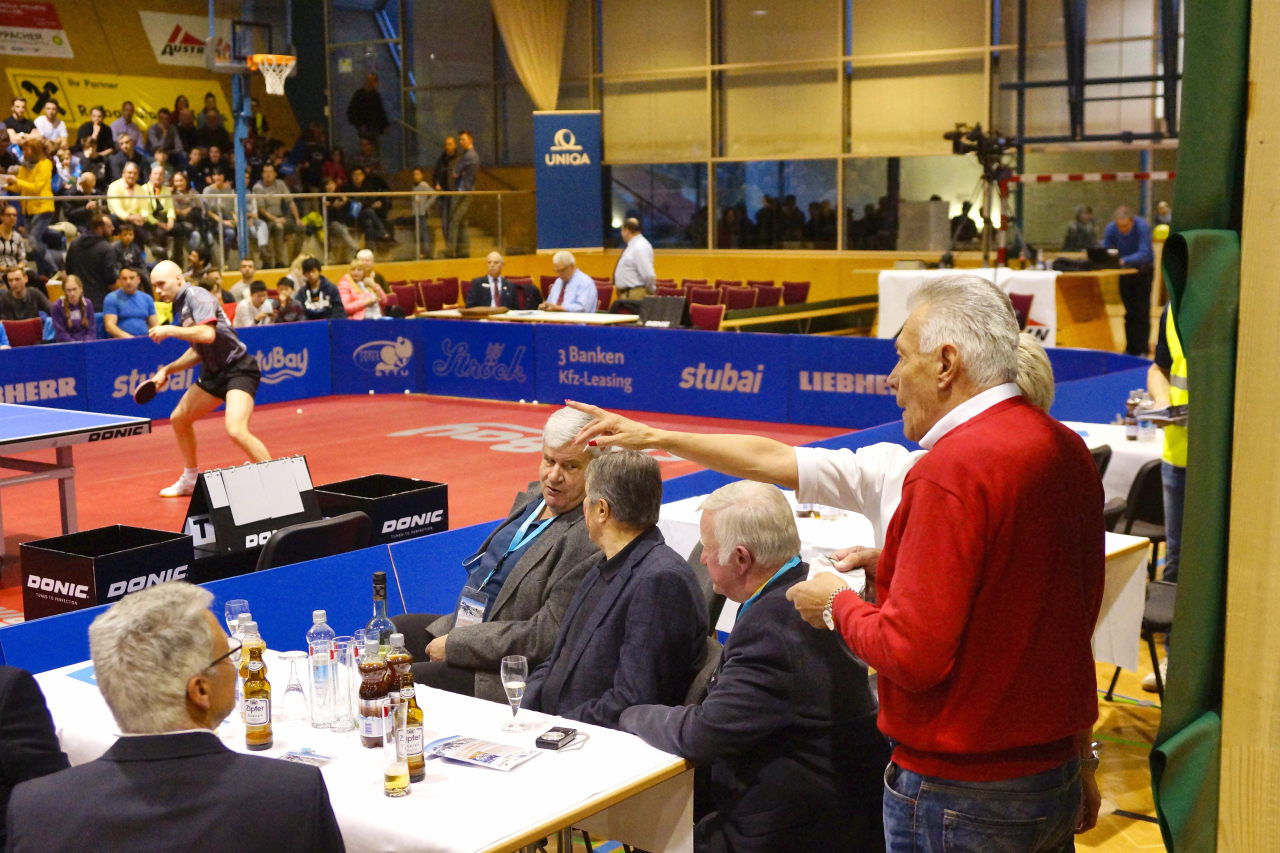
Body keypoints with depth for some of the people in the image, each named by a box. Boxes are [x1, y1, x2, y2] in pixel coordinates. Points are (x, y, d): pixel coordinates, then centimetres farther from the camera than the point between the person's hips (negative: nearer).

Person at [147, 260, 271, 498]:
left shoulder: (197, 296, -14)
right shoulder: (181, 308, 13)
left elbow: (207, 335, -31)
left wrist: (169, 330, -22)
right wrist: (167, 370, 15)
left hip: (238, 369, -10)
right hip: (214, 372, 10)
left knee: (236, 430, -28)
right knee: (179, 418, 18)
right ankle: (190, 480, 36)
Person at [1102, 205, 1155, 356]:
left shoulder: (1142, 226, -26)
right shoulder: (1111, 228, -15)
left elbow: (1144, 254, -34)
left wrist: (1123, 260, -48)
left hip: (1143, 270, -4)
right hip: (1125, 271, 4)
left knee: (1141, 312, -8)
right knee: (1129, 312, 7)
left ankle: (1142, 349, -5)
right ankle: (1131, 348, 12)